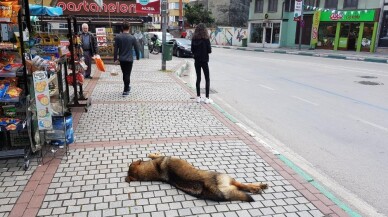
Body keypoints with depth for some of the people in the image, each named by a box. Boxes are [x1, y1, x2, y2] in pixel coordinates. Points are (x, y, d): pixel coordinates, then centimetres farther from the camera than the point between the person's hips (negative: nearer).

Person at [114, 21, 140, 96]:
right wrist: (137, 57, 15)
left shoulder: (118, 37, -3)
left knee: (124, 74, 18)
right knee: (127, 74, 2)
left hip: (121, 59, 2)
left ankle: (127, 87, 32)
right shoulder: (132, 38, -7)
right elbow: (136, 48, 1)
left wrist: (115, 58, 1)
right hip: (129, 59, -2)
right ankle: (125, 91, 2)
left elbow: (116, 49, -4)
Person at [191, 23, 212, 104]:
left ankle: (198, 97, 15)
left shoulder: (194, 39, -1)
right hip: (204, 61, -4)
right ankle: (207, 98, 3)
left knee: (198, 78, 12)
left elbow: (192, 50, 3)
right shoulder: (206, 39, -13)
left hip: (197, 60, 4)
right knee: (207, 79, 5)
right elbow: (209, 50, -10)